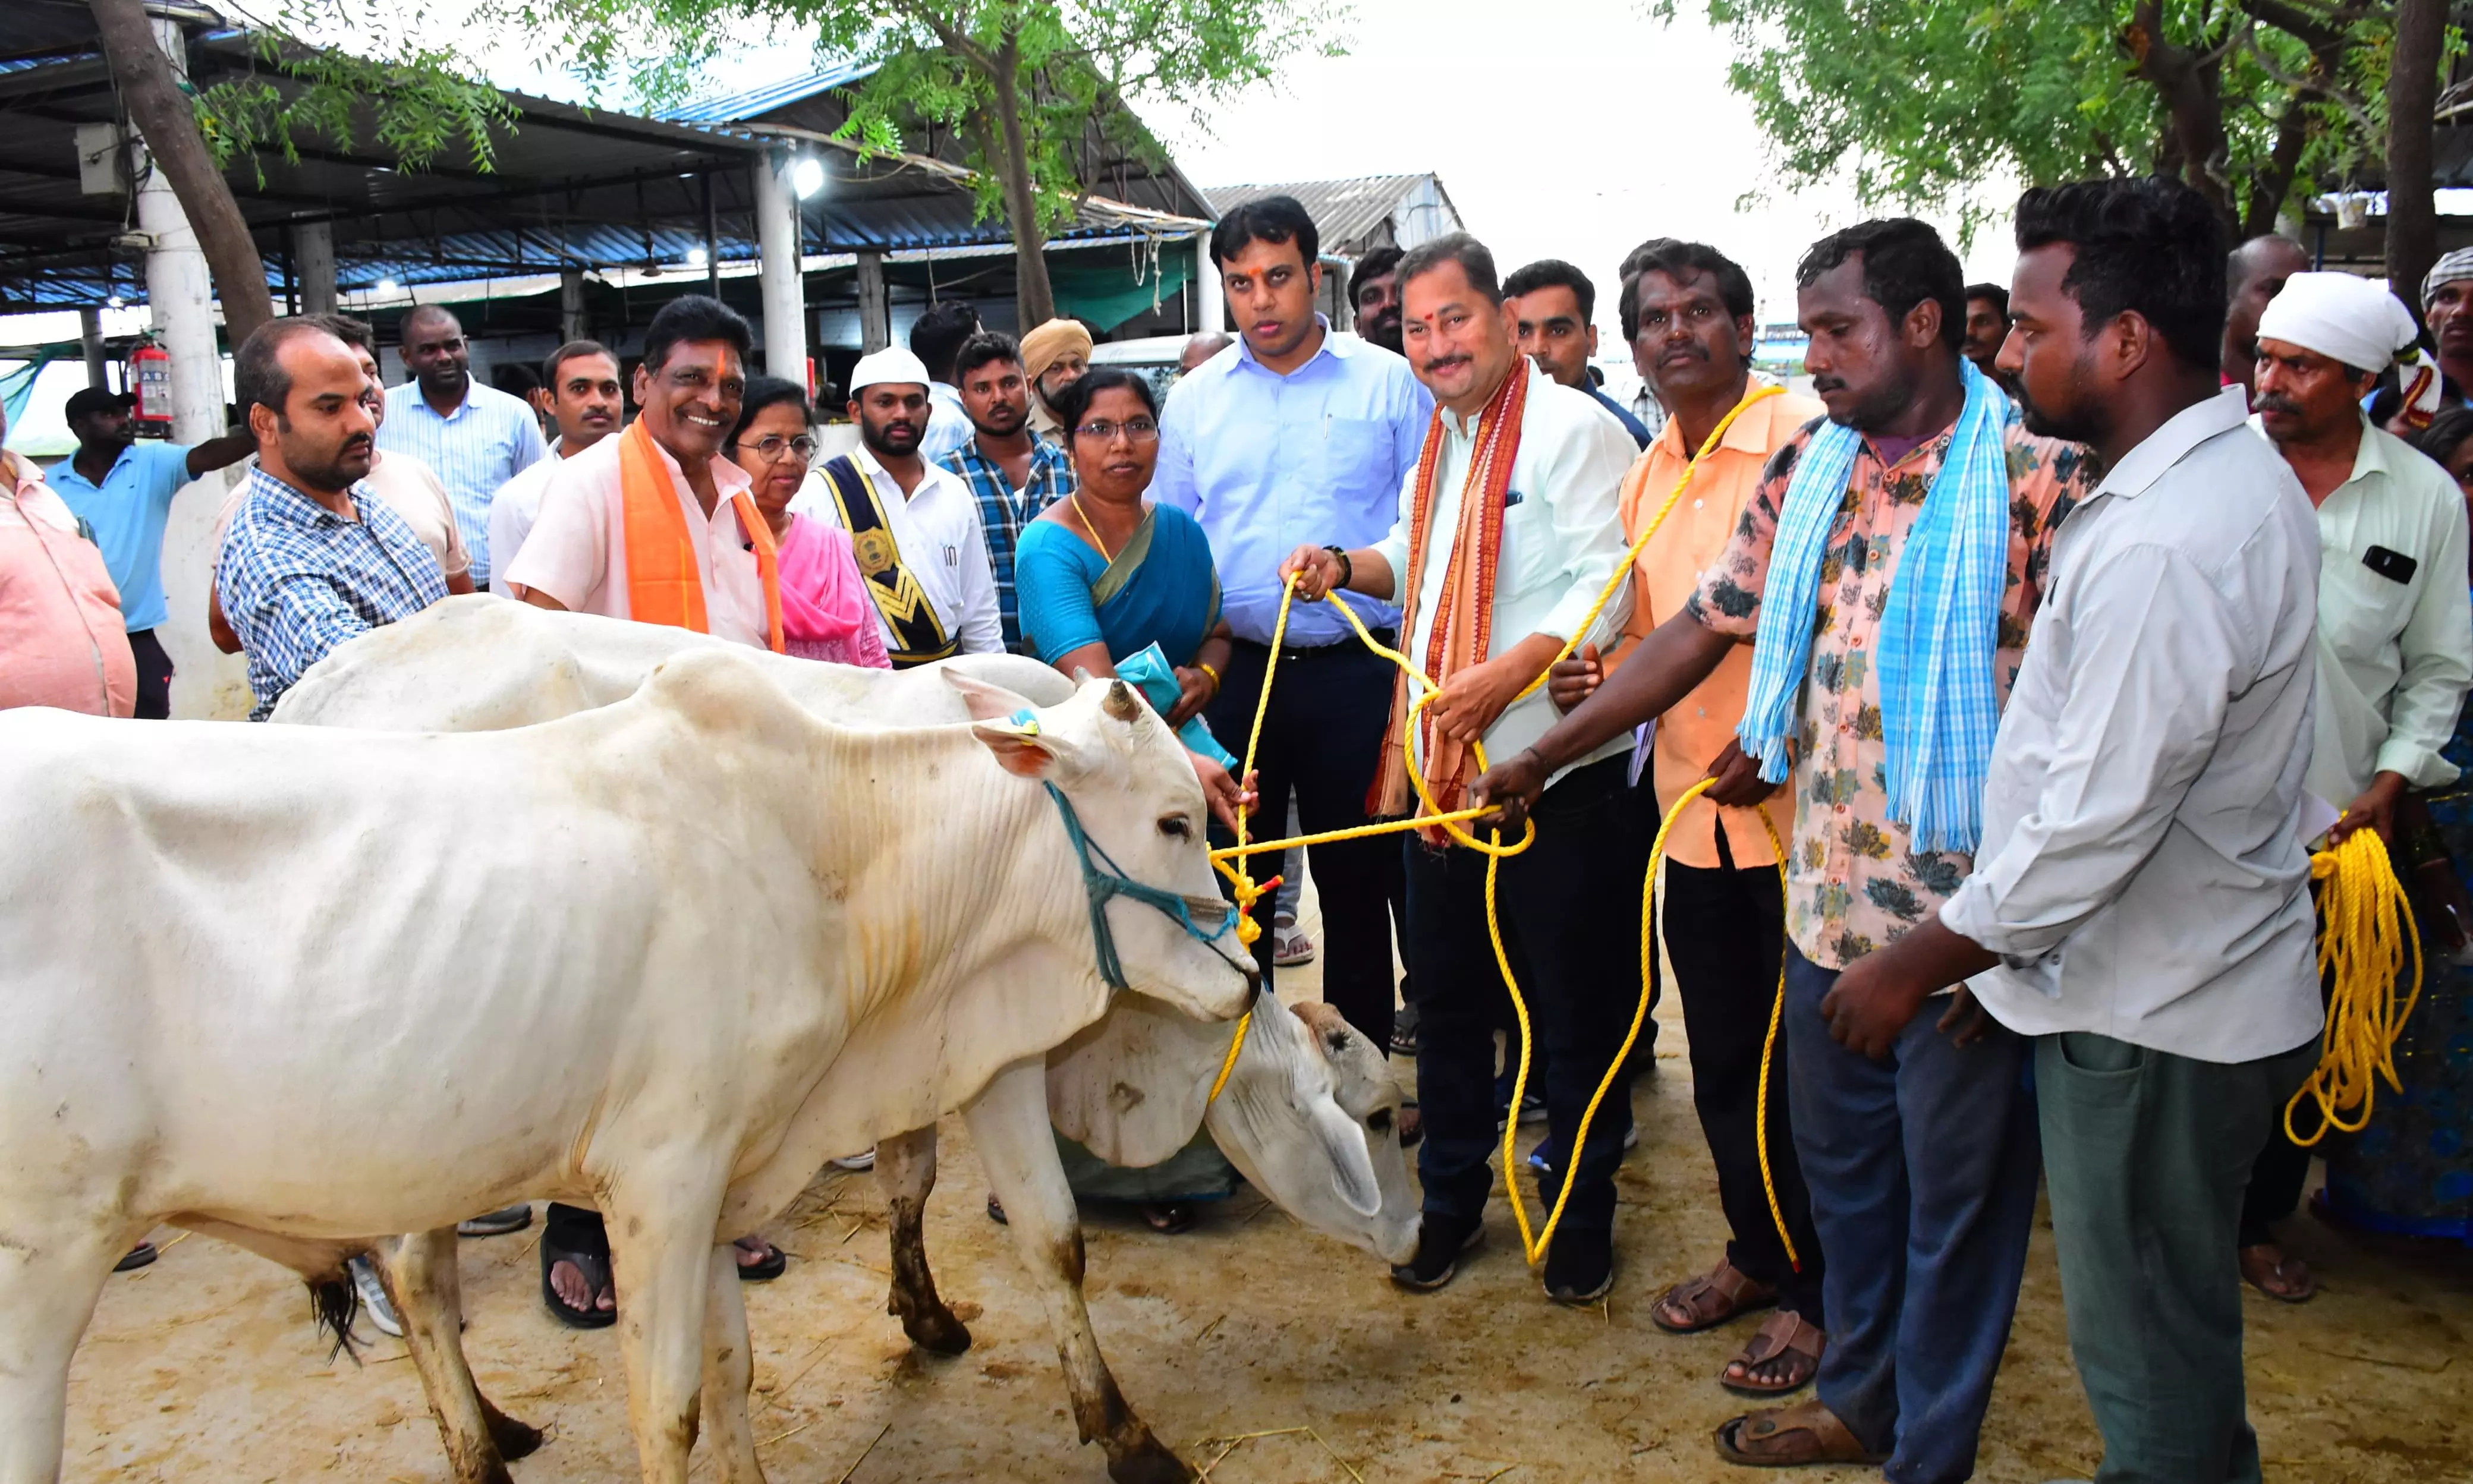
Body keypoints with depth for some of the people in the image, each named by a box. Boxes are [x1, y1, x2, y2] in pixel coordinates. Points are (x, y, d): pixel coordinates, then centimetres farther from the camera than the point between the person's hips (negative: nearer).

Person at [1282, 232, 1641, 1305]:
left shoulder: (1571, 430, -10)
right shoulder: (1438, 443, 16)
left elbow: (1605, 586, -19)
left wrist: (1503, 676, -30)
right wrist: (1347, 567, 10)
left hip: (1553, 771, -8)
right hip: (1437, 767, 8)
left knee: (1574, 1006, 5)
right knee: (1445, 995, 17)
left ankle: (1583, 1216, 24)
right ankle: (1450, 1202, 34)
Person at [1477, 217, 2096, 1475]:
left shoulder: (2039, 475, -14)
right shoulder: (1810, 467, 6)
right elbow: (1702, 628, 9)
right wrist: (1538, 758, 8)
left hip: (1963, 913, -6)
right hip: (1827, 897, 6)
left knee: (1957, 1194, 12)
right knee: (1840, 1168, 22)